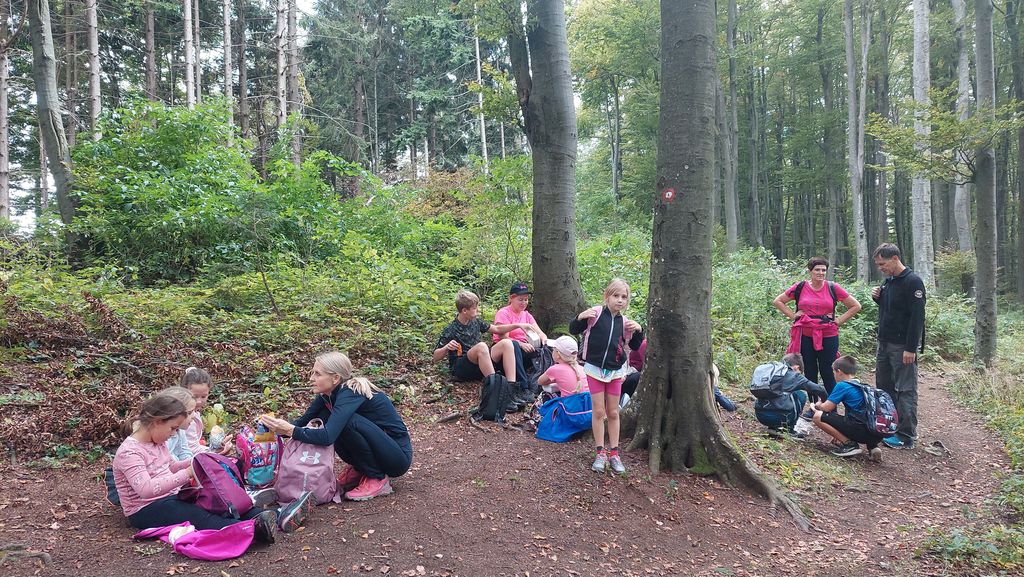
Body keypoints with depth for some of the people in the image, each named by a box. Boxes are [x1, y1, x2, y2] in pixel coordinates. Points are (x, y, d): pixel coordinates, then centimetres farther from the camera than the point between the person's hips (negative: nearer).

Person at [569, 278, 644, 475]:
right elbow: (574, 330, -8)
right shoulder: (596, 313, -10)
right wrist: (580, 317, -28)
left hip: (615, 372, 3)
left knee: (613, 413, 10)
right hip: (595, 369, -3)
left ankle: (613, 453, 19)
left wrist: (638, 331, -6)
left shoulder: (624, 321, 1)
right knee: (598, 411, 2)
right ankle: (600, 453, 12)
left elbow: (634, 346, 12)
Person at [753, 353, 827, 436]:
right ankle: (789, 428, 13)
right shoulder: (794, 375, 7)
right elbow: (817, 389, 8)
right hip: (778, 416, -6)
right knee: (801, 395, 17)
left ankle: (773, 427, 19)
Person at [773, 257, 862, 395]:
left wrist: (839, 321, 0)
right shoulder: (800, 287, 2)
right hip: (805, 337, 1)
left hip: (828, 337, -1)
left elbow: (856, 306, 8)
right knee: (809, 373, 8)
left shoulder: (832, 288, 1)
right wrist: (792, 315, 1)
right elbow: (777, 301, 10)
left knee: (827, 373, 2)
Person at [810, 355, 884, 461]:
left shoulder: (842, 386, -3)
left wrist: (817, 406, 21)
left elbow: (826, 408, -3)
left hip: (859, 429, -8)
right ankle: (872, 446, 11)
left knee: (818, 417, -5)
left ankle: (849, 444, -7)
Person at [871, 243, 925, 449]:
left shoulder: (912, 281, -14)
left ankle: (906, 436, 3)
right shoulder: (888, 280, 12)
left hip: (902, 346, -9)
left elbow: (917, 316, -19)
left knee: (905, 391, -3)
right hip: (884, 343, 9)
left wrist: (911, 348, -22)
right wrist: (877, 297, 2)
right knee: (884, 386, 14)